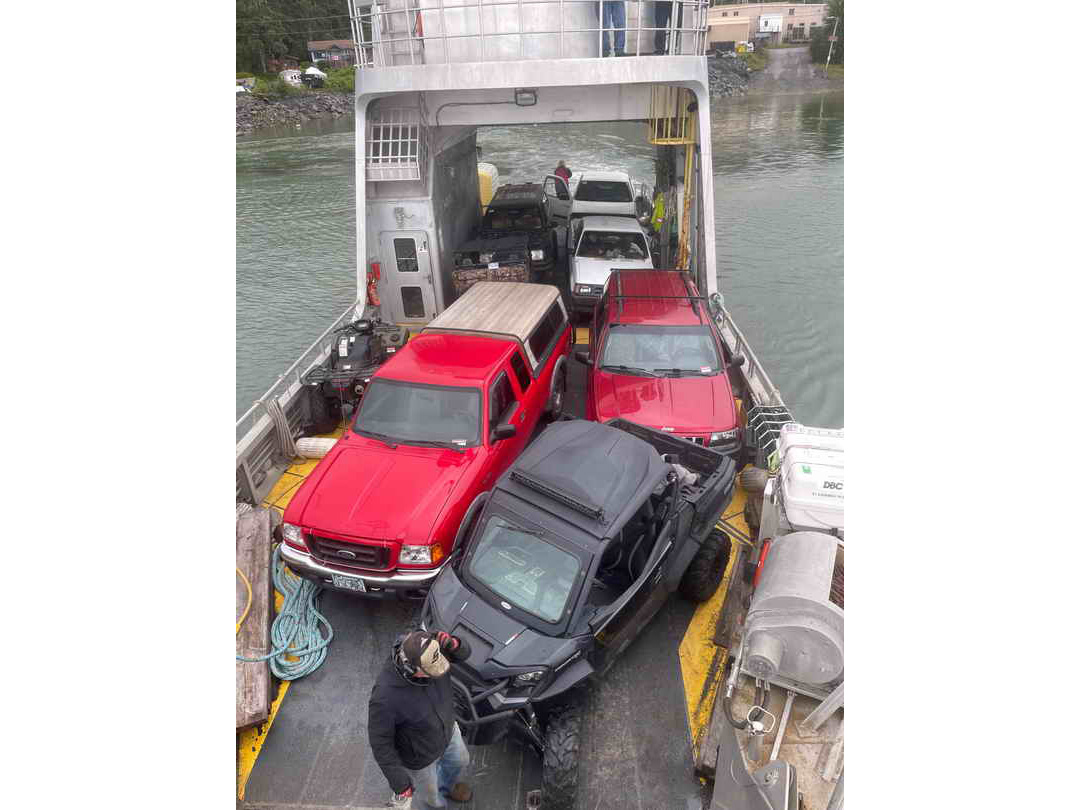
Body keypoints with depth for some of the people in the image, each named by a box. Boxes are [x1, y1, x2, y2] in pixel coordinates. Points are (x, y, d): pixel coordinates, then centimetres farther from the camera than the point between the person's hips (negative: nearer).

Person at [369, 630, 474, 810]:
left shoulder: (424, 650, -29)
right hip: (420, 758, -5)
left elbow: (464, 653, -14)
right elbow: (380, 742, -27)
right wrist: (399, 784, -21)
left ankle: (445, 787, 67)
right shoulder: (385, 697, -43)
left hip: (448, 728, 6)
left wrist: (453, 644, -37)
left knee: (459, 761, 35)